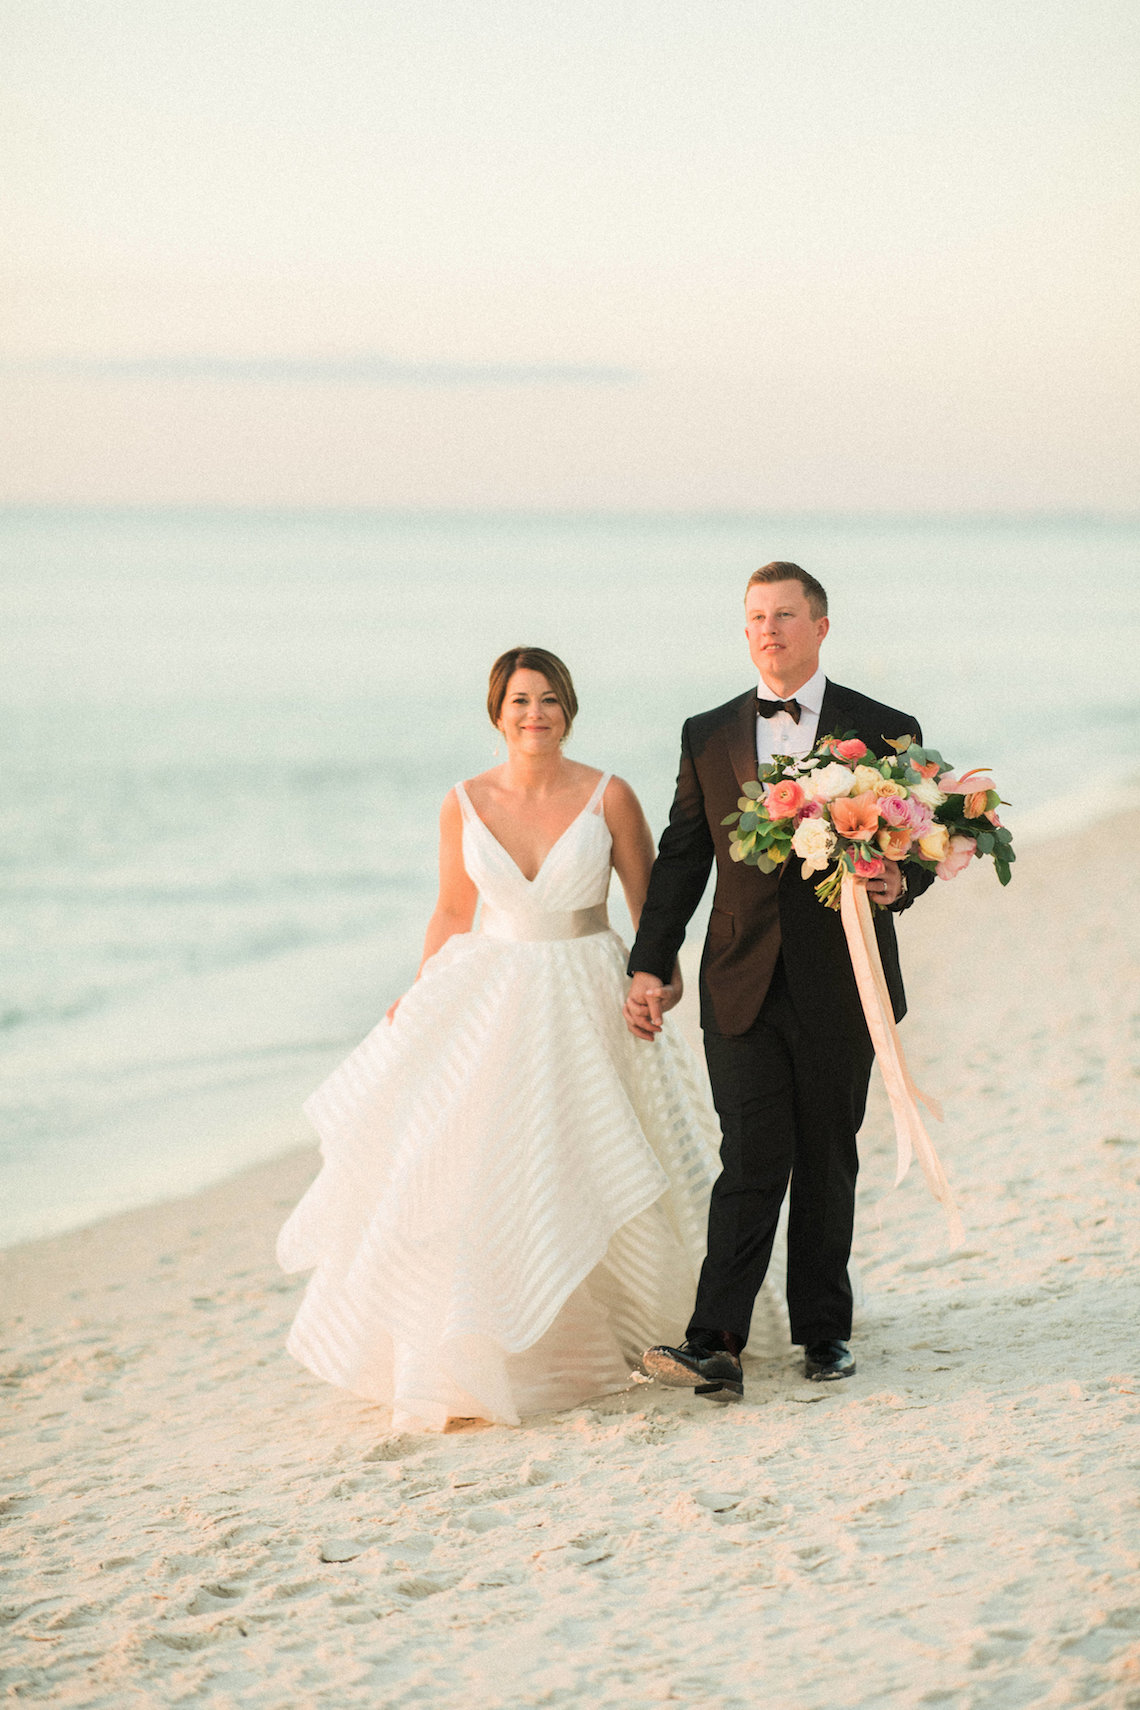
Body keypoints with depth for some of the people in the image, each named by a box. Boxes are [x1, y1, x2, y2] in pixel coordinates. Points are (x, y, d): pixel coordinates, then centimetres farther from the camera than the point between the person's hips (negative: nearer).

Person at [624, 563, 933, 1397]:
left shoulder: (886, 732, 2)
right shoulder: (708, 736, 8)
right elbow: (681, 857, 10)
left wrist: (899, 882, -18)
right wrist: (650, 966, 4)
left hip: (840, 986, 0)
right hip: (743, 984, 1)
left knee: (826, 1163, 8)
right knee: (753, 1161, -9)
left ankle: (825, 1331, 20)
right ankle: (716, 1344, -14)